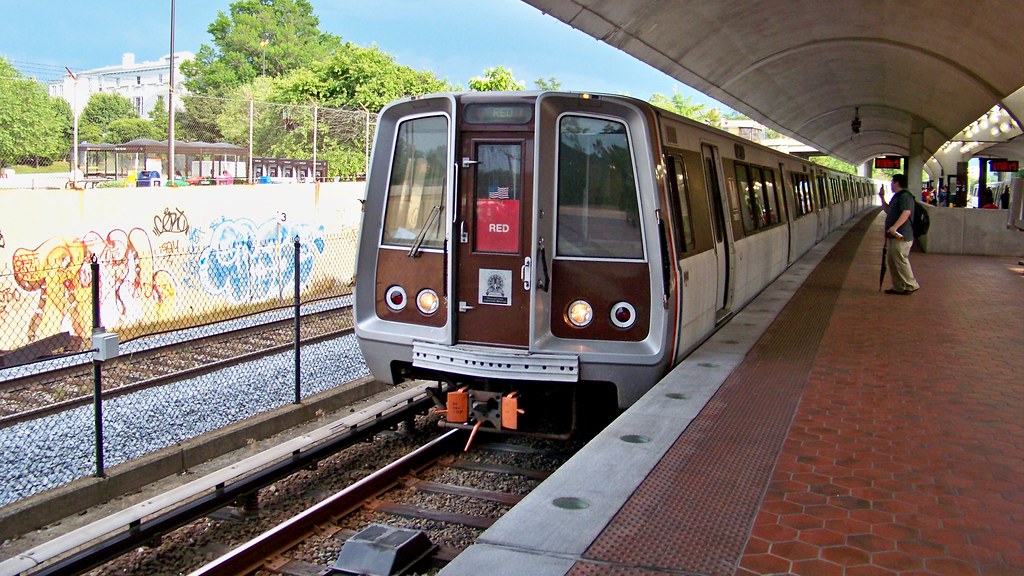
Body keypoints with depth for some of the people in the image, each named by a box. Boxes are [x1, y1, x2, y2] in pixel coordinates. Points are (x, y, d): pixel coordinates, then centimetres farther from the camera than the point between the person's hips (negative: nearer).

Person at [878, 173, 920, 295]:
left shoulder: (905, 196, -14)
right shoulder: (897, 196, 21)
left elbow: (906, 212, -29)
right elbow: (888, 211, 34)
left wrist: (895, 227, -37)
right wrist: (882, 197, 27)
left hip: (901, 236, -11)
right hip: (893, 236, 11)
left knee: (901, 261, -7)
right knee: (891, 261, 12)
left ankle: (911, 286, 3)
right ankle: (898, 287, 18)